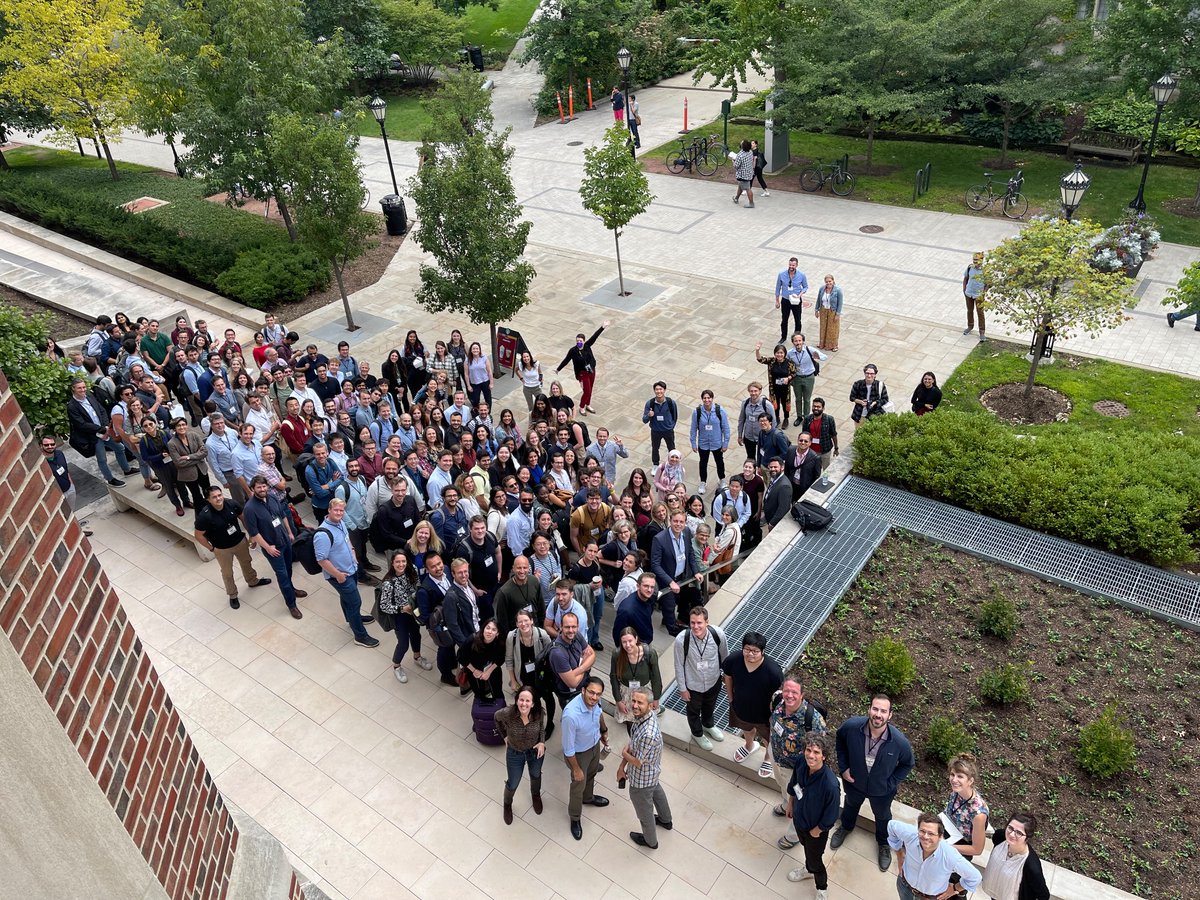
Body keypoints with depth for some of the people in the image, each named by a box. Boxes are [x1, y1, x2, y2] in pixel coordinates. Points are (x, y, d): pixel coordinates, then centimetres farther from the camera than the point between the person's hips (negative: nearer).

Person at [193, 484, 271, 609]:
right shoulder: (204, 515, -32)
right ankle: (232, 595, 43)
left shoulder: (232, 505, -21)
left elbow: (243, 518, -2)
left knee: (246, 562, 29)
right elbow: (198, 536, -18)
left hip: (240, 541, 4)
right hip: (222, 549, -4)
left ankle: (253, 581, 58)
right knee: (227, 573, 18)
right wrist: (211, 548, -10)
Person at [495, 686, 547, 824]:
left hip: (535, 751, 1)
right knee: (513, 784, 20)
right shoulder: (507, 713, -35)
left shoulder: (540, 713, -30)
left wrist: (542, 742, -19)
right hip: (515, 753, -1)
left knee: (536, 776, 30)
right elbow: (497, 718, -9)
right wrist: (504, 736, -2)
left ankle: (536, 795, 65)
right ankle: (507, 804, 56)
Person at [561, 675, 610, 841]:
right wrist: (576, 769, -16)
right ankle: (575, 818, 47)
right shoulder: (571, 715, -44)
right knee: (579, 785, 19)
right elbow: (568, 747, -29)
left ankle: (588, 798, 63)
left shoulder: (594, 701, -24)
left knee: (591, 774, 32)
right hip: (579, 753, -6)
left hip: (595, 745, 6)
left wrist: (604, 731, 18)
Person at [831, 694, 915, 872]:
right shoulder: (852, 725, -35)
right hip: (854, 781, 1)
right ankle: (846, 826, 67)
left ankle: (884, 844, 61)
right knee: (851, 805, 33)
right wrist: (843, 767, -9)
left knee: (882, 816, 30)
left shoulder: (900, 741, -36)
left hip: (881, 789, -1)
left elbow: (908, 764, -11)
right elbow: (840, 738, -8)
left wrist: (891, 783, -12)